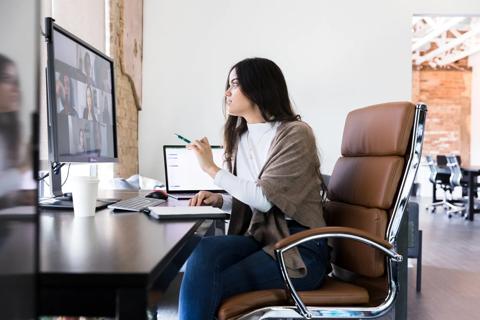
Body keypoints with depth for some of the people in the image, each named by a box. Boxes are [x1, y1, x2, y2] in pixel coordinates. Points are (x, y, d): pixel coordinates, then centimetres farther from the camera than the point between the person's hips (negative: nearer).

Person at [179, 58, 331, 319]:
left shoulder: (295, 133, -10)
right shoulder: (240, 137, 11)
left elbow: (264, 198, -18)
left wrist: (212, 168, -12)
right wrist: (219, 200, -1)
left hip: (300, 249, -6)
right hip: (259, 237, 6)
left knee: (206, 286, -22)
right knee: (204, 249, -26)